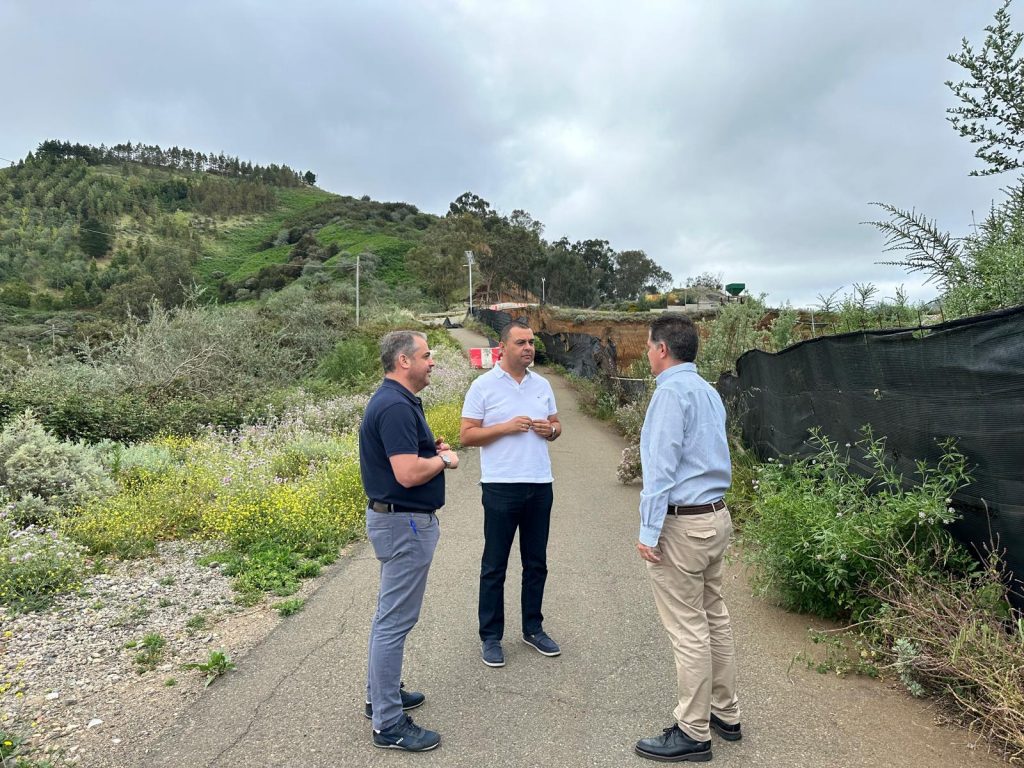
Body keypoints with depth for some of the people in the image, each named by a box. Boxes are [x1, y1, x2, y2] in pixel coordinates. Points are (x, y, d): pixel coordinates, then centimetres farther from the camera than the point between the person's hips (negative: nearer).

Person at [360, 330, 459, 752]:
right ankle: (388, 723, 11)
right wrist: (444, 459, -11)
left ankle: (382, 693, 36)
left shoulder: (396, 400, 11)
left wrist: (432, 447, 7)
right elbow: (408, 473, -29)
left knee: (391, 614, 21)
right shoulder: (395, 406, -23)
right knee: (395, 619, -1)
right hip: (404, 524, -11)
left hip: (397, 519, 11)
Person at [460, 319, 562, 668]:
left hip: (540, 485, 5)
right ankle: (490, 636, 20)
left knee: (536, 563, 15)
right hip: (501, 486, -5)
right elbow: (466, 435, -6)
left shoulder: (542, 384, 10)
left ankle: (533, 628, 30)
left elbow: (556, 425, 17)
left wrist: (550, 429, -6)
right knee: (494, 566, 6)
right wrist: (505, 427, -17)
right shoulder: (483, 386, -4)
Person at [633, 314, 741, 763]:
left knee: (688, 631, 1)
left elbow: (661, 466, -20)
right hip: (716, 517, 10)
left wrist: (649, 531, -18)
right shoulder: (707, 390, 12)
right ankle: (725, 714, 32)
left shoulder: (672, 391, -16)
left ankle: (693, 734, 14)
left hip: (681, 524, -10)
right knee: (714, 618, 18)